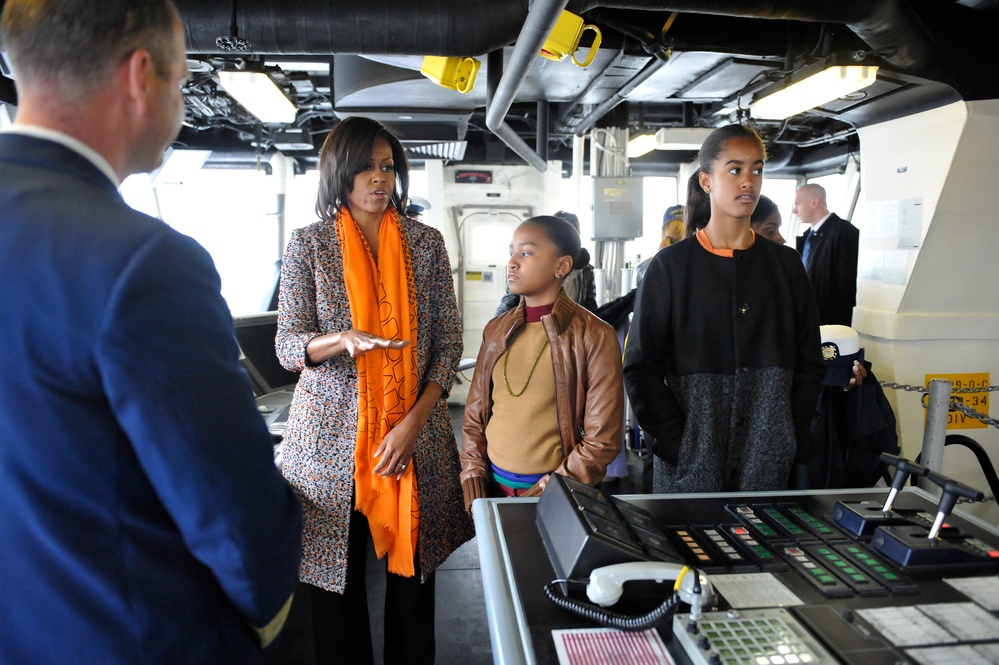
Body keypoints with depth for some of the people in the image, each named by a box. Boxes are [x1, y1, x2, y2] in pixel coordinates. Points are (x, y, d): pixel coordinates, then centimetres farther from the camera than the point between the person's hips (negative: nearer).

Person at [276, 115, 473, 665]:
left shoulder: (425, 242, 5)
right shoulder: (308, 244, 2)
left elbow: (448, 341, 3)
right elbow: (288, 347, -2)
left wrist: (413, 422, -8)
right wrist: (344, 339, -24)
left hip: (414, 430, 1)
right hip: (332, 432, -1)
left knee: (413, 566, 7)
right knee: (338, 577, 6)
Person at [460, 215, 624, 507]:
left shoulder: (594, 337, -11)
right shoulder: (496, 330, 3)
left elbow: (602, 441, -11)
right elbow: (474, 418, 6)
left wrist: (543, 495, -13)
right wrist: (474, 494, -2)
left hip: (553, 494, -4)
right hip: (493, 486, 4)